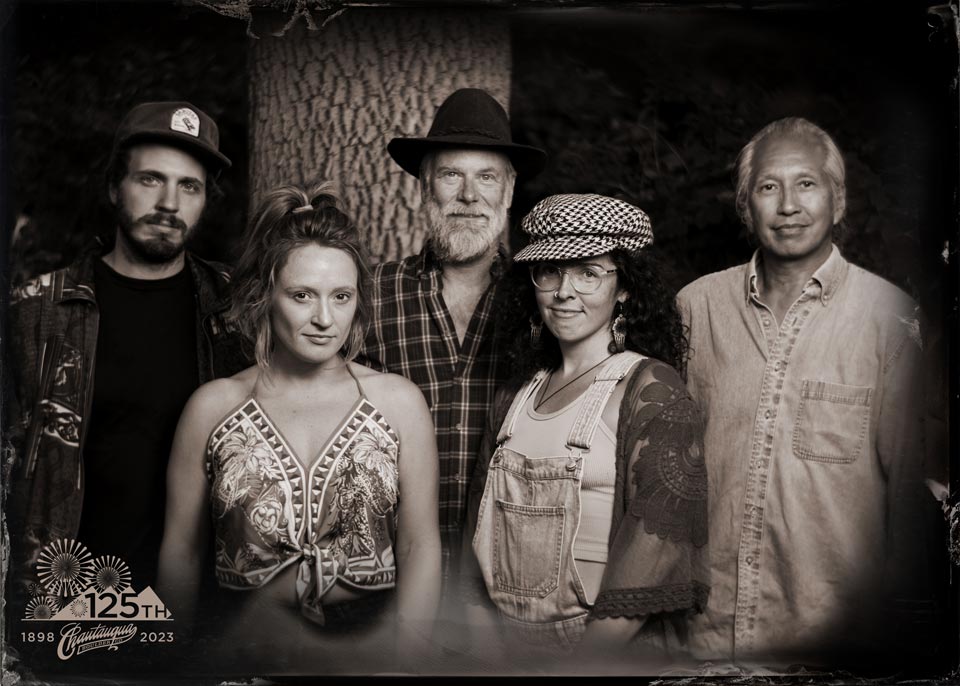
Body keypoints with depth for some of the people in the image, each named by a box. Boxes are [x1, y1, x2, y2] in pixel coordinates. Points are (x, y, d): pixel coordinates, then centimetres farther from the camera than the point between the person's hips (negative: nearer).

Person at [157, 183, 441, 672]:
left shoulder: (399, 402, 4)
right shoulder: (212, 407, 4)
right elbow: (180, 551, 9)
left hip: (371, 645, 0)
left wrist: (406, 655, -6)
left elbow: (420, 545, 3)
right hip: (249, 653, 0)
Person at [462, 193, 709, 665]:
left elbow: (655, 549, -18)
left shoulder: (653, 391, -12)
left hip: (615, 651, -5)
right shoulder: (515, 399, 5)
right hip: (506, 644, 5)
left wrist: (579, 661, -20)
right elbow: (480, 534, 7)